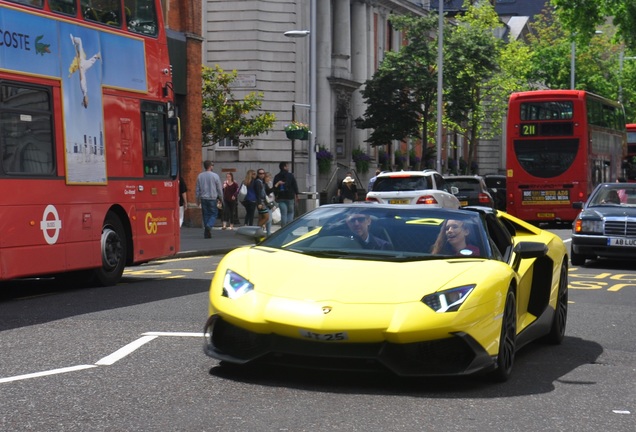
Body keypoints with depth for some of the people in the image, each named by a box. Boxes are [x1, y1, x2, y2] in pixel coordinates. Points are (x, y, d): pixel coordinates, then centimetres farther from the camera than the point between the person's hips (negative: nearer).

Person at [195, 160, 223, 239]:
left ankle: (206, 234, 7)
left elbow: (197, 189, 8)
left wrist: (198, 199, 17)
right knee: (214, 214, 6)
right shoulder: (215, 176, -7)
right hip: (213, 198, -4)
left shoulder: (200, 176, 3)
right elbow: (219, 188, -3)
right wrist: (220, 197, 11)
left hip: (203, 198, 4)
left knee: (206, 215, 8)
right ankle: (209, 226, -20)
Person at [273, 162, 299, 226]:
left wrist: (276, 196, 17)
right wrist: (296, 194, 2)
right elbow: (295, 186, -4)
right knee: (290, 212, 9)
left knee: (283, 214, 2)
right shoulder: (290, 175, -3)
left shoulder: (276, 177, 5)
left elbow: (275, 187, 9)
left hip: (281, 197, 2)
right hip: (290, 197, -2)